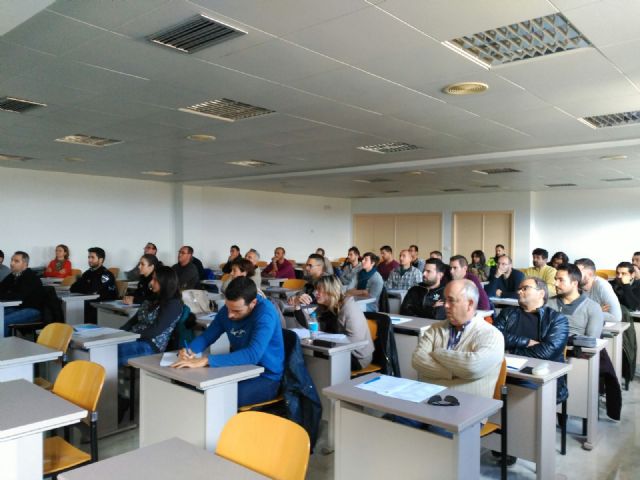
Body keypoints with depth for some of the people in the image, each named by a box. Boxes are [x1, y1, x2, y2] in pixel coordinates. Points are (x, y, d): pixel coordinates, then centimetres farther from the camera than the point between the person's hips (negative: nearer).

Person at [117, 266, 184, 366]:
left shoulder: (173, 304, -8)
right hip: (135, 339, 8)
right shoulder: (152, 299, 19)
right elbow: (134, 319, 18)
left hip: (151, 345, -8)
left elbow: (156, 330, -16)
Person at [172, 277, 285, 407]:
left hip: (266, 377, -7)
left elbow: (253, 355, -36)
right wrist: (187, 350, -16)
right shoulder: (228, 309, -2)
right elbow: (206, 337, 7)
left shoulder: (265, 312, -24)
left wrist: (206, 360, -42)